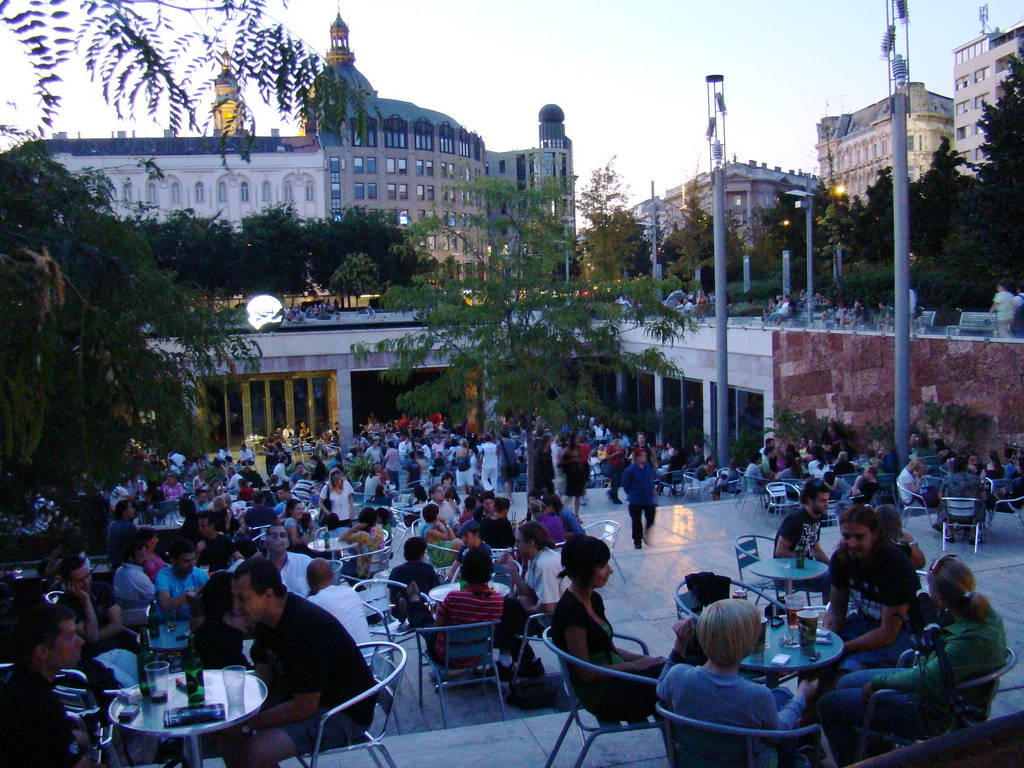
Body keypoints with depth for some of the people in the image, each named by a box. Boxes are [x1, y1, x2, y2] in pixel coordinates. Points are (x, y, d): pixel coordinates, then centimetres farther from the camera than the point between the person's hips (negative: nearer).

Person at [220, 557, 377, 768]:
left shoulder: (305, 627, -31)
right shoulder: (265, 618, -2)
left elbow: (304, 708, -26)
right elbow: (264, 676, 10)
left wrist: (248, 723, -17)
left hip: (345, 712, -9)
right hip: (299, 697, 9)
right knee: (228, 729, 1)